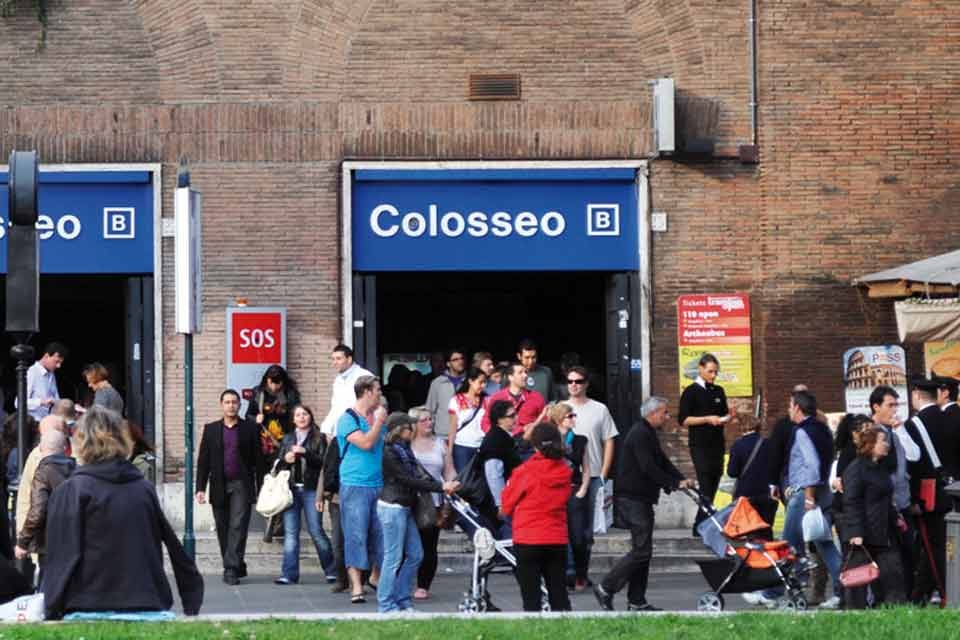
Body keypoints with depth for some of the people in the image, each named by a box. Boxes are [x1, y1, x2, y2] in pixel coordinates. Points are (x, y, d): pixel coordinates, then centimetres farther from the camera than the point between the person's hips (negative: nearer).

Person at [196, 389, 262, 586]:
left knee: (238, 527, -12)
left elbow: (258, 460, 5)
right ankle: (237, 567, 19)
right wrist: (200, 488, 0)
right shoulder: (211, 429, 10)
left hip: (241, 485, -3)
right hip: (219, 486, 3)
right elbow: (203, 461, 8)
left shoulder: (250, 429, 5)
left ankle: (232, 569, -14)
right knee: (223, 530, 6)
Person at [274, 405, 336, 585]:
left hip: (311, 489, -4)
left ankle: (332, 570, 6)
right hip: (291, 489, 4)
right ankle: (289, 574, -2)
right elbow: (278, 464, 18)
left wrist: (304, 452, -16)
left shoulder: (318, 438, 6)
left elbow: (323, 461, -6)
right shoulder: (287, 439, 18)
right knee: (290, 531, -2)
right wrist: (285, 459, -4)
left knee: (316, 530, -6)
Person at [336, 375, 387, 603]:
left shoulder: (378, 417, 16)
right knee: (356, 535, -7)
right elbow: (366, 443, -18)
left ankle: (376, 575, 25)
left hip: (379, 485, 6)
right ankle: (356, 586, -7)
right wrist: (379, 422, -9)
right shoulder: (348, 419, -6)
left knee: (381, 532, 6)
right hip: (355, 486, -6)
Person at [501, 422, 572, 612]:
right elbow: (563, 501, 9)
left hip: (528, 540, -4)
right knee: (559, 595, 11)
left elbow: (506, 506, -3)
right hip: (558, 540, 4)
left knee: (531, 595, 2)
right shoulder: (565, 472, -1)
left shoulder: (525, 472, -13)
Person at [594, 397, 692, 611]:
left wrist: (682, 480, 2)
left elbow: (663, 463, 17)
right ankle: (605, 588, -5)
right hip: (632, 499, -11)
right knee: (641, 550, -12)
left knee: (643, 551, 11)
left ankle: (636, 601, 15)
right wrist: (674, 484, -20)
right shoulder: (640, 434, -15)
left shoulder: (650, 434, 19)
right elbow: (649, 469, -23)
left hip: (642, 499, 11)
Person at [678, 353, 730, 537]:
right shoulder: (691, 392, -2)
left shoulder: (719, 391, 16)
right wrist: (707, 419, -16)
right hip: (700, 445, -6)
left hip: (717, 444, 6)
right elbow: (684, 420, -7)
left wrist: (726, 418, 2)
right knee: (706, 486, -13)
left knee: (713, 486, 5)